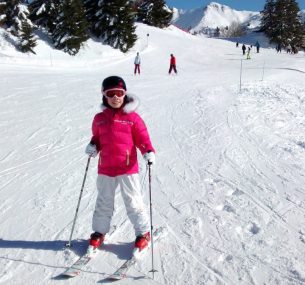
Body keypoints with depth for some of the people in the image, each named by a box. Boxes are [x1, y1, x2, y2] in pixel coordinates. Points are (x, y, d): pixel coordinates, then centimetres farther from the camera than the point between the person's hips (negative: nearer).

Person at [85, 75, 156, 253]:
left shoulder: (133, 117, -5)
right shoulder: (100, 118, 5)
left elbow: (143, 138, -2)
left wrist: (149, 152, -19)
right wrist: (93, 146, -3)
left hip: (128, 168, -3)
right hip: (105, 168, 4)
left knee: (133, 202, 7)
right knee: (104, 203, 17)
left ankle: (143, 233, 24)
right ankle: (99, 233, 34)